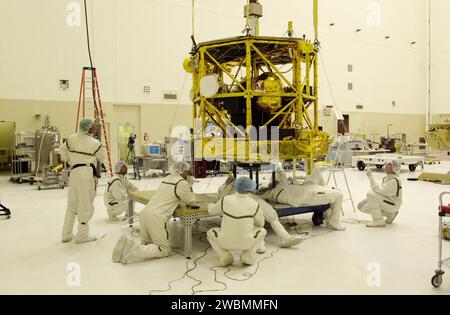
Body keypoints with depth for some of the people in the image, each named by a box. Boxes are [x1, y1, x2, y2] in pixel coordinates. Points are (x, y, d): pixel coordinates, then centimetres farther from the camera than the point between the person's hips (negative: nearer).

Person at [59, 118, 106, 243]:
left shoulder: (71, 138, 7)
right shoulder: (95, 143, -6)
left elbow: (62, 153, 13)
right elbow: (102, 159, 6)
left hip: (74, 172, 6)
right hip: (87, 173, -5)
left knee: (71, 205, 15)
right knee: (85, 205, 2)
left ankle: (67, 234, 22)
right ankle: (82, 235, 8)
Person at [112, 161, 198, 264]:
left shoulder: (166, 178, 20)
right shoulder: (181, 182, -4)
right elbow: (191, 201, 6)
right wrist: (191, 193, 25)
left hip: (145, 213, 9)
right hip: (157, 217, -8)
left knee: (146, 243, 23)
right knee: (164, 250, 0)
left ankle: (127, 245, -4)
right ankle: (134, 251, -19)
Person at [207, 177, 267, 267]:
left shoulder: (225, 200, -9)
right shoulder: (255, 205, -11)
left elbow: (212, 211, 9)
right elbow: (260, 223, 7)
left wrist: (211, 205, 33)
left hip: (226, 241, 1)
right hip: (245, 242, 0)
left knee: (211, 233, 32)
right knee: (261, 231, 30)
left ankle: (225, 256, 6)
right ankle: (247, 255, 6)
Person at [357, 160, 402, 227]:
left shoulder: (394, 181, -25)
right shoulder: (388, 177, 4)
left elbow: (379, 190, -31)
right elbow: (382, 190, 14)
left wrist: (371, 176, -31)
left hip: (392, 205, -9)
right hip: (385, 201, 9)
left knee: (371, 194, -29)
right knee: (362, 206, 6)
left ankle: (378, 221, -21)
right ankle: (390, 214, 13)